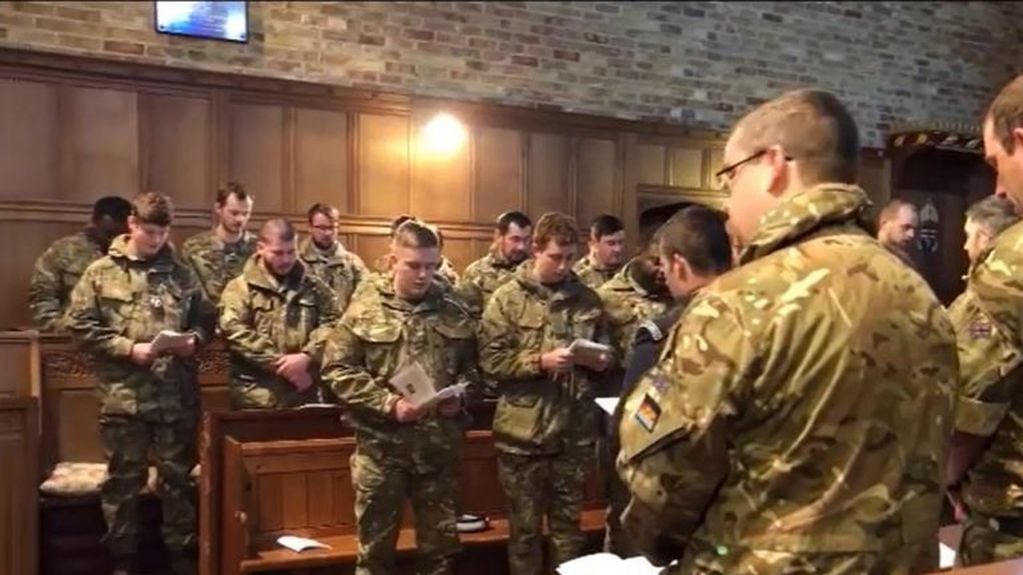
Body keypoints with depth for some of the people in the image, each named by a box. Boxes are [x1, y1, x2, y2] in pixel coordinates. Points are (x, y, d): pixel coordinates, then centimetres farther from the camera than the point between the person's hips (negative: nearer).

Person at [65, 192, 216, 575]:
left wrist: (194, 339, -9)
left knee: (178, 477, 11)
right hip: (123, 395, -2)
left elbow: (206, 319, 13)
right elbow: (80, 325, -4)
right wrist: (128, 348, -13)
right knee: (124, 480, 10)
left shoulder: (181, 274, 6)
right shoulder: (101, 272, 0)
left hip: (177, 395, 2)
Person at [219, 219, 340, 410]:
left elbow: (331, 324, 3)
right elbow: (235, 331, -11)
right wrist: (280, 363, -15)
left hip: (305, 395, 3)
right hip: (256, 398, -3)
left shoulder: (315, 287, 13)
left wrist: (307, 356, -15)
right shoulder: (240, 288, 2)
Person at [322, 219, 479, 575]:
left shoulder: (455, 313, 6)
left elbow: (473, 366, 14)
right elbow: (338, 369, -7)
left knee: (441, 543, 14)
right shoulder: (364, 310, -3)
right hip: (381, 443, -2)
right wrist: (388, 404, -16)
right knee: (376, 546, 10)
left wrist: (460, 394, -8)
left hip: (440, 443, 3)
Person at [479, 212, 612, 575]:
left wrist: (600, 360, -7)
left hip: (575, 431, 3)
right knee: (525, 525, 11)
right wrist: (540, 361, -21)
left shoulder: (588, 299, 7)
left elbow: (606, 353, 15)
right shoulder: (507, 298, -4)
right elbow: (490, 360, -11)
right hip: (523, 431, -3)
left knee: (568, 522, 16)